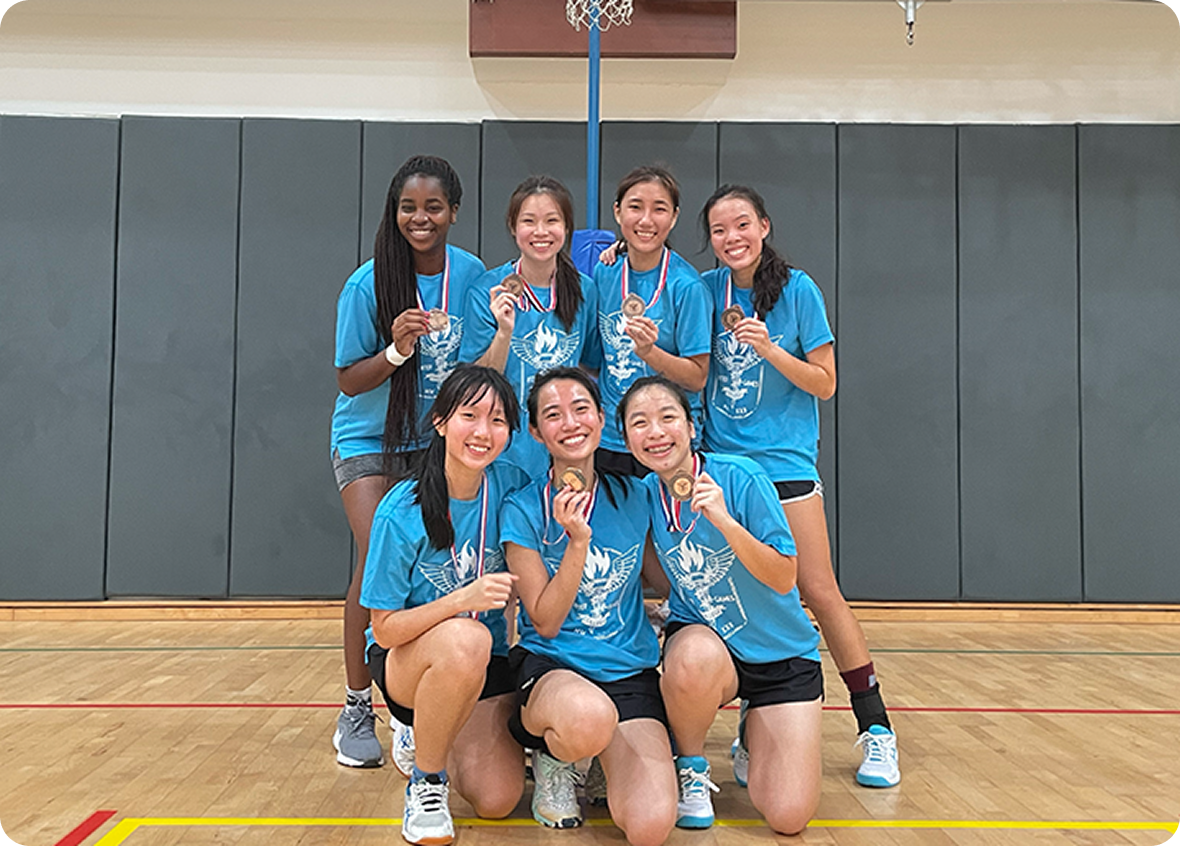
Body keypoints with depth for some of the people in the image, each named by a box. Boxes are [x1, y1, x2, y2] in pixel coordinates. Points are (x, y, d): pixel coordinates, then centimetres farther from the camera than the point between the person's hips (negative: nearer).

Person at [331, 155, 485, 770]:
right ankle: (357, 708, -1)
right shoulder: (368, 285, -14)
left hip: (437, 442, 3)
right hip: (369, 441, -3)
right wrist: (397, 348, -26)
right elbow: (348, 381, -10)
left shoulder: (470, 274, -5)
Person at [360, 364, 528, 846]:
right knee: (465, 640, -38)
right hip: (404, 662, -4)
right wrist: (463, 599, -31)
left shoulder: (511, 487, -10)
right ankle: (425, 779, -10)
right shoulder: (402, 511, -20)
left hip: (487, 666, 4)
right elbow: (384, 629, -18)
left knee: (497, 801, -14)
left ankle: (426, 737, 20)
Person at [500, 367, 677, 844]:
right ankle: (554, 759, -3)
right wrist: (578, 542, -18)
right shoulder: (523, 510, -5)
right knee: (590, 716, -41)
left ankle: (602, 757, 13)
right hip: (550, 669, -2)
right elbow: (545, 622, -8)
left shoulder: (631, 497, 5)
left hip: (631, 674, 3)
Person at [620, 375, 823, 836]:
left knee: (788, 817, -13)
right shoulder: (645, 495, -7)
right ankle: (690, 768, -7)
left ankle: (754, 734, 20)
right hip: (702, 638, 2)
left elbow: (784, 580, -20)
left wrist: (725, 521, -32)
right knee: (694, 657, -39)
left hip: (782, 652, -1)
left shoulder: (739, 477, -19)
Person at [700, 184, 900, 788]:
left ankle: (875, 728, 7)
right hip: (718, 460, 3)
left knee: (818, 592, -5)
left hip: (784, 461, -3)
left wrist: (770, 350, -18)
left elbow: (825, 383, -4)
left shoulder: (797, 289, -4)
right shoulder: (706, 290, 5)